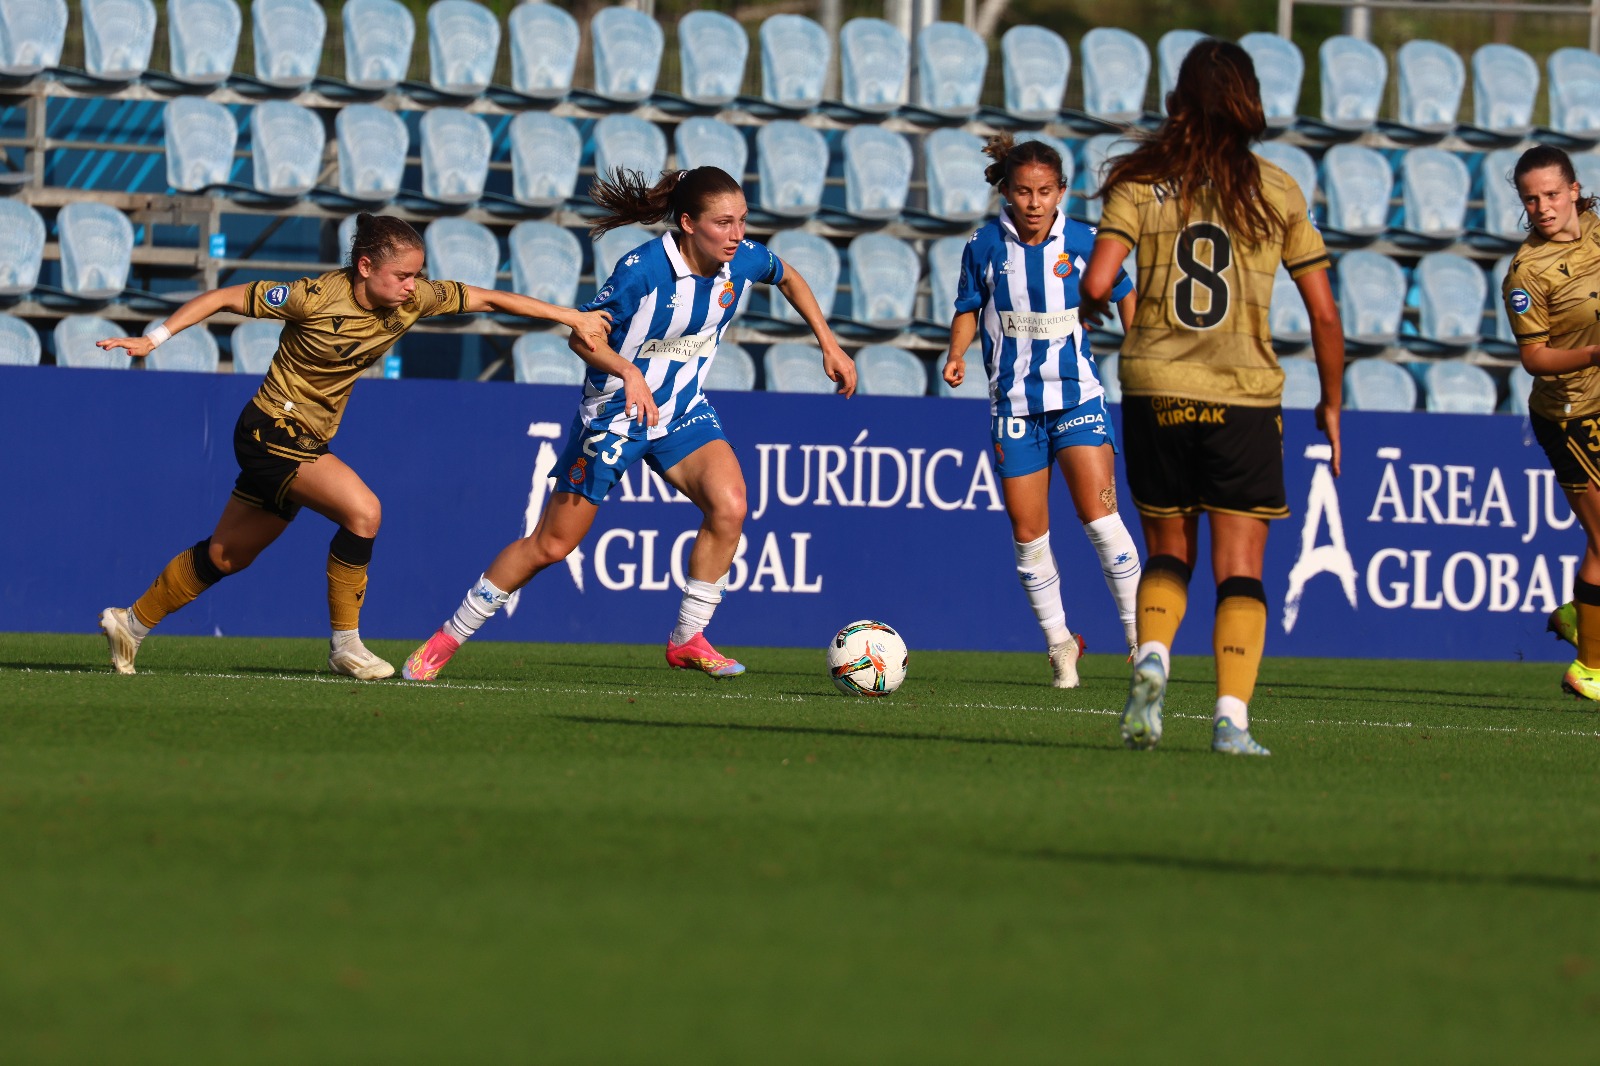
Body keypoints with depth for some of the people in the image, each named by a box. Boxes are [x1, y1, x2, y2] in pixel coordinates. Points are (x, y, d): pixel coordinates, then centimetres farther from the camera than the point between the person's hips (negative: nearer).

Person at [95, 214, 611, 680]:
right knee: (362, 510, -23)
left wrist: (574, 318, -4)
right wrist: (153, 339, -17)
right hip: (272, 429, -7)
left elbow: (489, 298, -1)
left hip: (307, 443, 7)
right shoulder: (317, 297, -23)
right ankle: (345, 645, -12)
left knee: (226, 555, 16)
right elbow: (225, 298, -15)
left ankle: (131, 622, 31)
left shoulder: (413, 298, -8)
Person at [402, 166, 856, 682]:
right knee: (550, 544, 0)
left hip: (684, 412, 4)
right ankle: (448, 638, 16)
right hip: (615, 414, -4)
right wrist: (630, 373, -37)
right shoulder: (642, 269, -27)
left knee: (729, 504, -23)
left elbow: (788, 277, 13)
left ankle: (687, 639, -8)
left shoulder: (743, 260, -11)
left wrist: (829, 344, 10)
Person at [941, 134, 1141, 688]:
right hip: (1014, 403, 2)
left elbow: (1122, 293, 10)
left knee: (1099, 514, -15)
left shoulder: (1082, 241, -6)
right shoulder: (986, 246, -4)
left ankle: (1141, 637, -6)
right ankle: (1059, 642, 19)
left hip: (1077, 396, -2)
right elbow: (969, 307, 10)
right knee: (1028, 533, 2)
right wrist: (957, 353, -7)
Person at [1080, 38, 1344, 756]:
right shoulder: (1277, 192, 2)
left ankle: (1151, 658, -10)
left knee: (1168, 554, 17)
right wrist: (1330, 402, 17)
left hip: (1154, 392, 1)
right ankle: (1232, 718, -11)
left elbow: (1097, 284, -11)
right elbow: (1324, 313, 4)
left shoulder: (1140, 182, 1)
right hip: (1244, 397, -1)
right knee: (1240, 571, 3)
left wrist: (1089, 307, 14)